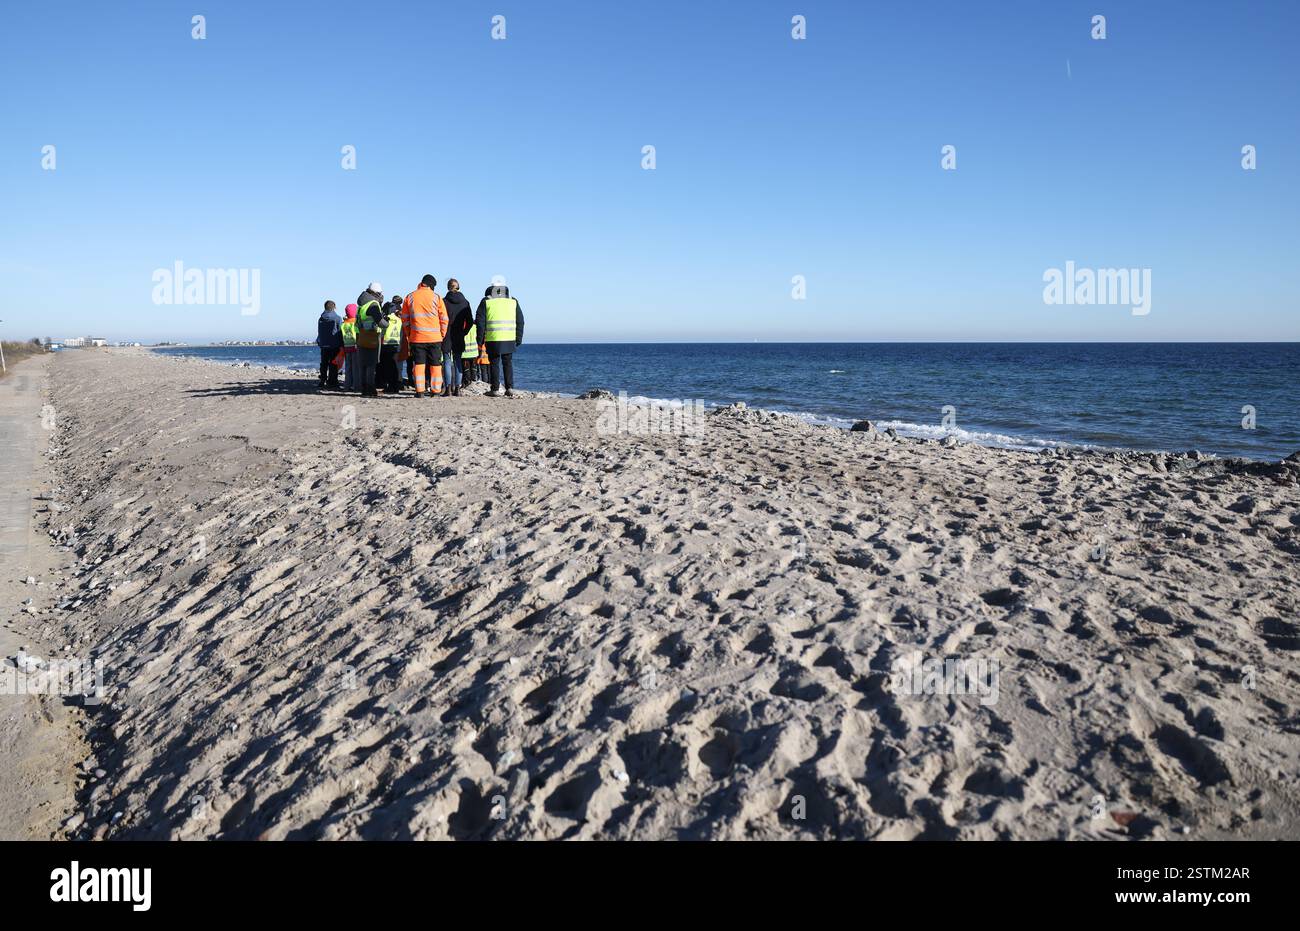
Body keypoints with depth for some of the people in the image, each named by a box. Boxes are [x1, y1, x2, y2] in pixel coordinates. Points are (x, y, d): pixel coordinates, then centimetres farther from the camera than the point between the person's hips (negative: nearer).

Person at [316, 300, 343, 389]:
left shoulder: (320, 319, 6)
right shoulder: (337, 318, -8)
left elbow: (319, 333, 11)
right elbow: (340, 332, -7)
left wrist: (320, 342, 17)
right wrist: (341, 345, -1)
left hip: (323, 345, 4)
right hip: (334, 345, -4)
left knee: (324, 364, 11)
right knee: (333, 364, -1)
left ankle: (322, 381, 13)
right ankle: (332, 381, -2)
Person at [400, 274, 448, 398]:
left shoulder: (410, 297, 5)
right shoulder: (436, 297, -1)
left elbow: (405, 318, 9)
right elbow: (444, 318, 0)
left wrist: (408, 335, 17)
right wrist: (442, 334, 11)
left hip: (416, 337, 1)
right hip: (434, 337, -1)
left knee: (419, 364, 4)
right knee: (435, 365, 5)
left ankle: (420, 391, 0)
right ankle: (436, 391, 5)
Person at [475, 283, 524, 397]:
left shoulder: (486, 302, 3)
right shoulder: (513, 301, 10)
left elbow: (480, 322, 2)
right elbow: (520, 322, 12)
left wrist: (480, 339, 8)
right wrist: (518, 338, 17)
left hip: (493, 339, -2)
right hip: (509, 339, 2)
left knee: (494, 363, 5)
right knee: (508, 363, 11)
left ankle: (494, 390, 6)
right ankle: (509, 389, 6)